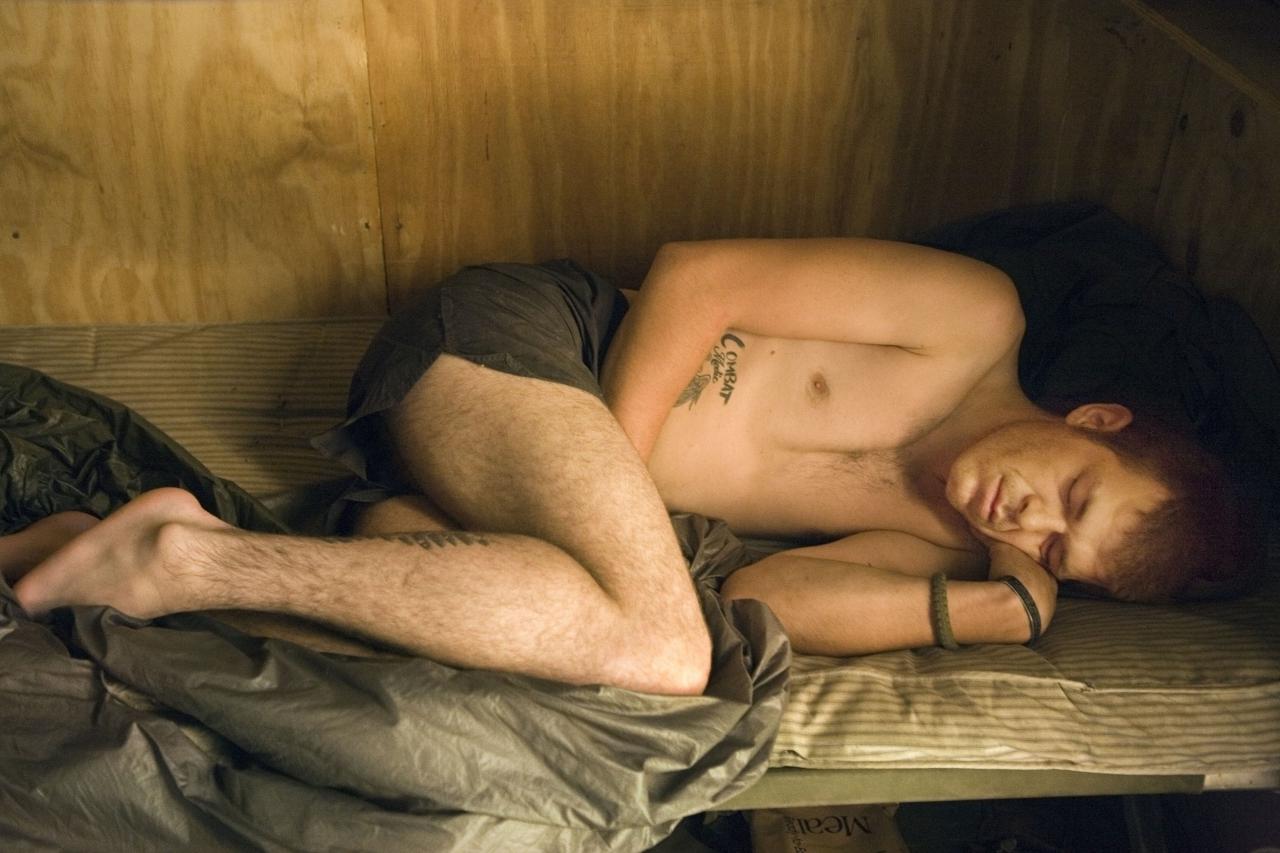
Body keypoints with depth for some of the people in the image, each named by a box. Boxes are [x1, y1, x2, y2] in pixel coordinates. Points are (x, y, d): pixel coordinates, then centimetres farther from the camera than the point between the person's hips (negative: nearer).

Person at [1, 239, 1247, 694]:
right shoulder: (974, 322, -8)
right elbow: (695, 275, -10)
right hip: (508, 338, -6)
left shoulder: (944, 555, 7)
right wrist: (612, 477, -19)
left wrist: (1005, 608, -16)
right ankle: (191, 562, -20)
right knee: (659, 648, -28)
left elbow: (763, 596, -11)